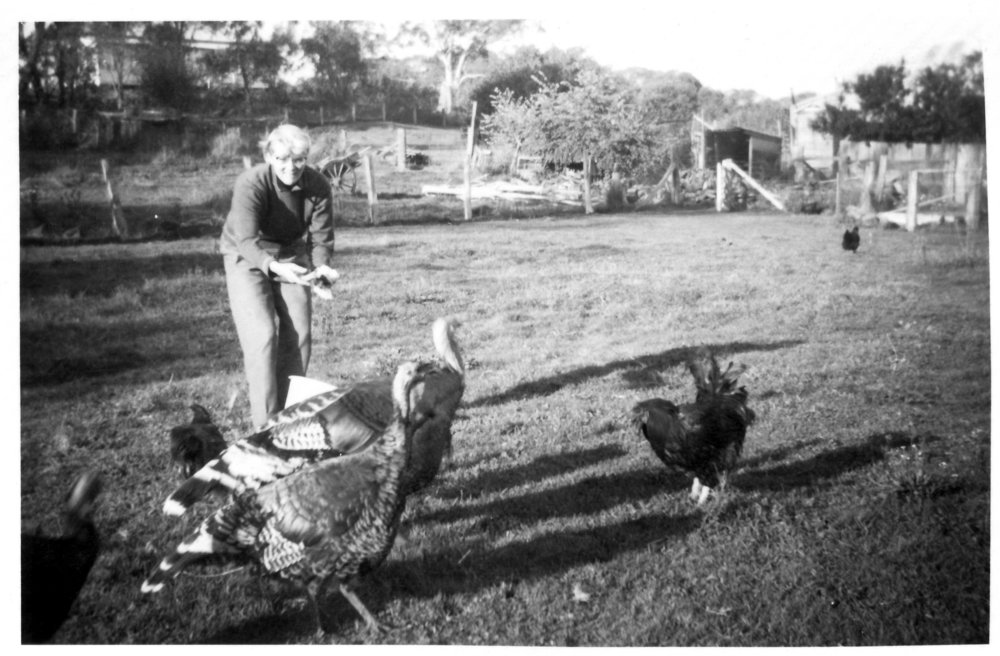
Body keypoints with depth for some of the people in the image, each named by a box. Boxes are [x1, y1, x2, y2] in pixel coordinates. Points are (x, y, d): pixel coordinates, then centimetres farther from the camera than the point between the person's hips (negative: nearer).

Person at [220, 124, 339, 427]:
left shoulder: (317, 185, -17)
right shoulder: (250, 184, -28)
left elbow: (321, 236, -14)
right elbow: (247, 240, -35)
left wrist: (321, 267, -35)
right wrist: (274, 266, -53)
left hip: (292, 257, 4)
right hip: (248, 258, -4)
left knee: (299, 334, 1)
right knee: (262, 336, -14)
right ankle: (265, 423, -7)